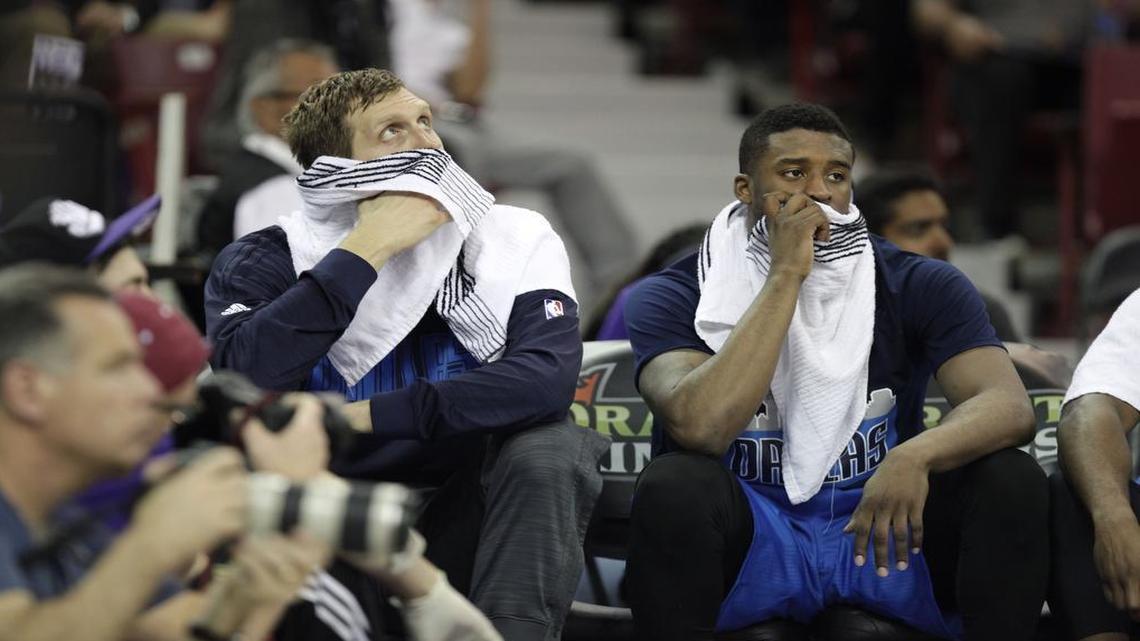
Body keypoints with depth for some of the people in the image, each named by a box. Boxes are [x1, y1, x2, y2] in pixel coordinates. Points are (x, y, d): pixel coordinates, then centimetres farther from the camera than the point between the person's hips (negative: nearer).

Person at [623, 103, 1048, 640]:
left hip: (883, 527, 2)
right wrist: (786, 276, -24)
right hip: (749, 537, -2)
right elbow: (701, 427, -28)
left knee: (1012, 480, -24)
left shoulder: (920, 288, -3)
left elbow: (1010, 407, -18)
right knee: (673, 484, -33)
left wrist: (915, 456, -40)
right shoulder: (672, 298, -8)